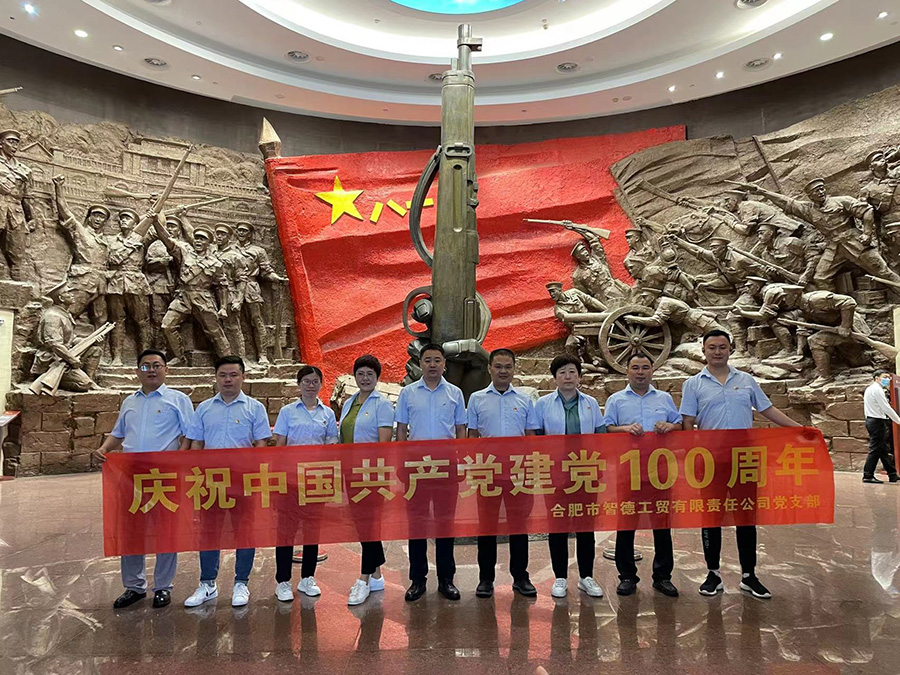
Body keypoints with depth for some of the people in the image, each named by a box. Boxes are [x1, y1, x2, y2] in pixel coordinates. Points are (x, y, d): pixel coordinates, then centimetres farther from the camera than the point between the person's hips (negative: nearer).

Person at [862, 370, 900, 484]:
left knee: (884, 450, 12)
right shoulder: (876, 389, -12)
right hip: (877, 421, -10)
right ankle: (868, 476, -5)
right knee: (875, 449, -7)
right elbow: (886, 408, -15)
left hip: (872, 421, 10)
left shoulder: (870, 389, 20)